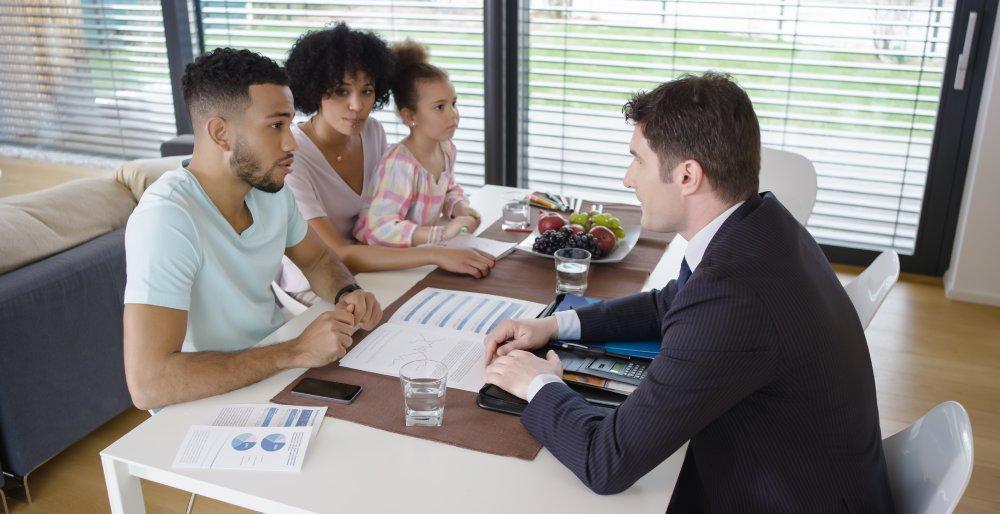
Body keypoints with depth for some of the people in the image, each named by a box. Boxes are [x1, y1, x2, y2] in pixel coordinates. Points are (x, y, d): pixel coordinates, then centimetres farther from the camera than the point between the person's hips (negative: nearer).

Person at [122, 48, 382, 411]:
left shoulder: (270, 187, -4)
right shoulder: (166, 218, -27)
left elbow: (318, 260, 14)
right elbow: (148, 383, -33)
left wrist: (346, 294, -9)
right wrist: (296, 352, -30)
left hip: (274, 372, 7)